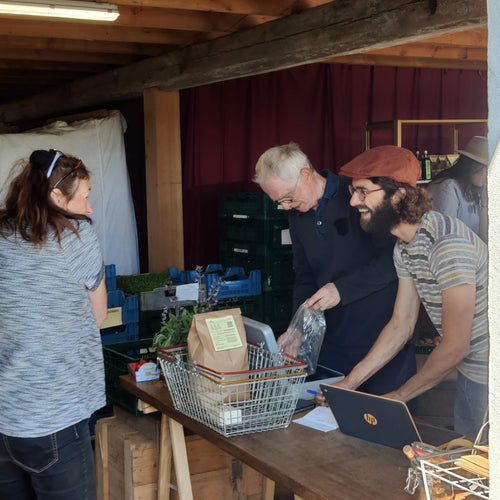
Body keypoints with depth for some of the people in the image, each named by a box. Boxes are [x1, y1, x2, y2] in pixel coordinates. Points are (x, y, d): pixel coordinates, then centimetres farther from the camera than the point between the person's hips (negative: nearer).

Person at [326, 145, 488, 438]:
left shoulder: (447, 242, -27)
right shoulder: (404, 247, 2)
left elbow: (455, 346, -24)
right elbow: (400, 326, 9)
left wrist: (401, 395, -12)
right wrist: (350, 383, 4)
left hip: (489, 375, -8)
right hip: (471, 370, 8)